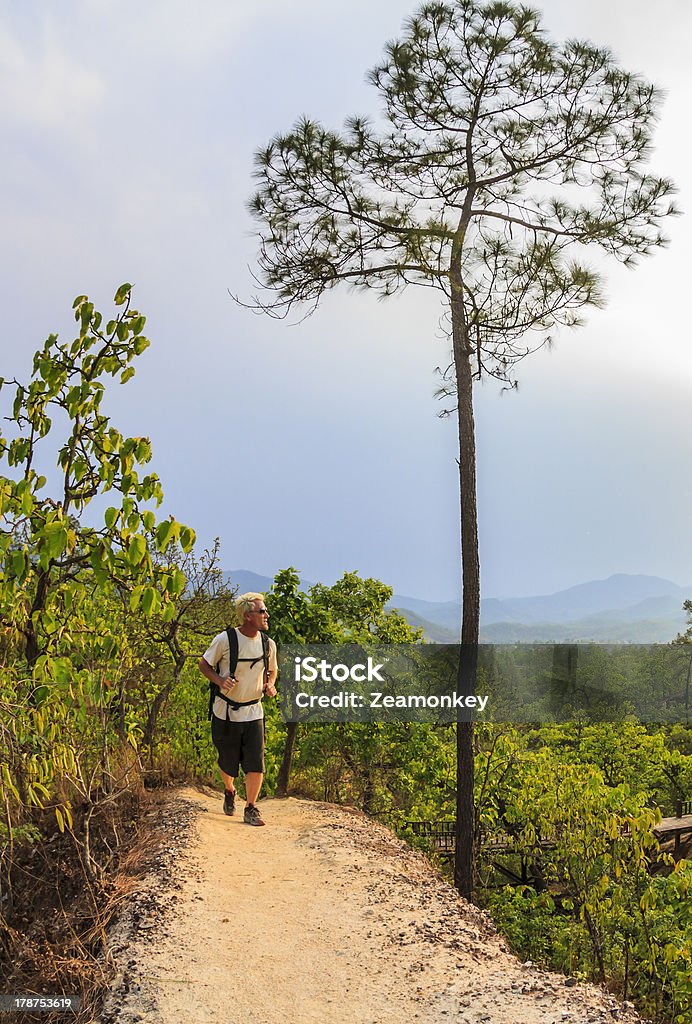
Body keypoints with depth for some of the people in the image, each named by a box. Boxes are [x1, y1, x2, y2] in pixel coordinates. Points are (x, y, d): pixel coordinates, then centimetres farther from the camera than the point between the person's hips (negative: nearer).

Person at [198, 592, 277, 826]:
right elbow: (204, 665, -2)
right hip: (226, 711, -2)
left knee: (255, 763, -7)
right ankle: (230, 792, 42)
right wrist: (220, 680, -20)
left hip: (254, 712, 2)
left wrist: (270, 685, -4)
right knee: (228, 763, 9)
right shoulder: (224, 640, -13)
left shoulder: (269, 644, 0)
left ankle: (251, 809, 9)